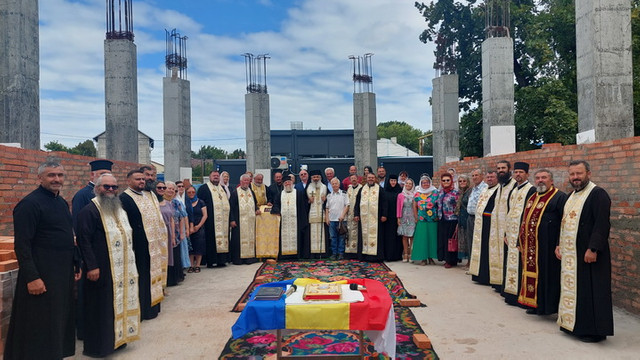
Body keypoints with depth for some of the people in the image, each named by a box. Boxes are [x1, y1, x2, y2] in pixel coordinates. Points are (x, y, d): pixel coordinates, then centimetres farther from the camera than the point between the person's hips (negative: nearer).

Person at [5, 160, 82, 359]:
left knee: (60, 320, 16)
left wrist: (76, 263, 17)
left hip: (64, 272, 8)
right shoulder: (29, 204, -14)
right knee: (40, 325, 2)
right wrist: (31, 277, -22)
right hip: (41, 274, -8)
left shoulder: (62, 202, 11)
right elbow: (22, 245, -18)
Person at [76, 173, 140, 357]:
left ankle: (117, 339, 26)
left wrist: (130, 264, 20)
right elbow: (83, 239, -17)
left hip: (122, 270, 8)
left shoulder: (119, 209, 16)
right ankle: (97, 346, 12)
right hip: (102, 271, -8)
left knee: (120, 304, 14)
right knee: (101, 308, 0)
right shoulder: (89, 210, -11)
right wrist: (91, 266, -22)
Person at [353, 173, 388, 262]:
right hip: (364, 217, 3)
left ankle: (375, 255, 0)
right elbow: (357, 203, 13)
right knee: (364, 234, 3)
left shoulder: (380, 189, 5)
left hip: (375, 217, -3)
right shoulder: (362, 189, 14)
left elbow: (383, 203, 1)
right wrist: (356, 214, 5)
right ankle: (364, 255, 8)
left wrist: (384, 215, -7)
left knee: (375, 234, -4)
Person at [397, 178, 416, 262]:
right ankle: (405, 255, 4)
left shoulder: (415, 195, 3)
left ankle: (411, 254, 2)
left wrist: (417, 217, -3)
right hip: (404, 218, 1)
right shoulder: (400, 195, 7)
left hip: (412, 217, -1)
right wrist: (398, 218, 2)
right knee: (404, 236, 0)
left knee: (412, 236, -4)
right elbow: (398, 207, 8)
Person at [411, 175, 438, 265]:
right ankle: (423, 258, 8)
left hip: (433, 220, 0)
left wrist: (438, 216, -3)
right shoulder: (417, 194, 7)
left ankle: (431, 257, 15)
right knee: (422, 238, 0)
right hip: (421, 220, 0)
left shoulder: (435, 193, 4)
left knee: (432, 238, 3)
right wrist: (416, 217, 3)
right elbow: (415, 206, 11)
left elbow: (439, 205, 4)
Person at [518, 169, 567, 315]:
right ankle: (534, 304, 24)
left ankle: (546, 305, 9)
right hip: (530, 246, 8)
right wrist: (521, 242, 18)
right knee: (532, 274, 13)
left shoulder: (560, 197, -7)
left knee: (546, 274, -2)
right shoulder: (532, 198, 17)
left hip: (547, 247, -8)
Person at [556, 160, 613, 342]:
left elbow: (602, 224, -19)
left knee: (590, 291, -2)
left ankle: (594, 330, 8)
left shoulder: (598, 194, -11)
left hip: (588, 254, -8)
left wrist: (593, 249, -23)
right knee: (571, 288, 13)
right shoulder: (571, 196, 15)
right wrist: (559, 245, 12)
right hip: (569, 253, 8)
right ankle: (573, 323, 24)